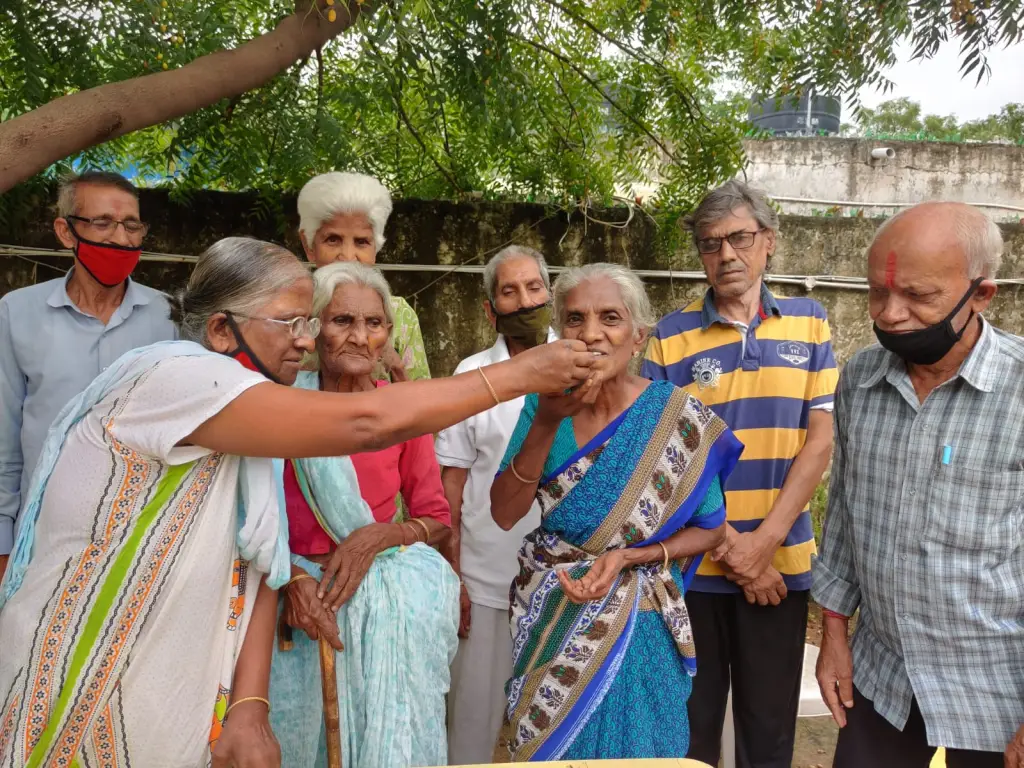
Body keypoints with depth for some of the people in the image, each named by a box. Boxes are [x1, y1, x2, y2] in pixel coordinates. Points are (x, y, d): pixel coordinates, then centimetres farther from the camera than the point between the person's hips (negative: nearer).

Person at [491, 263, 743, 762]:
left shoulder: (677, 417, -15)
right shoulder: (545, 403, -8)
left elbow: (710, 529, -5)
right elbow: (505, 514, -13)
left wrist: (628, 558, -20)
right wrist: (546, 423, -25)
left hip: (633, 628, -3)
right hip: (549, 621, 3)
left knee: (628, 749, 12)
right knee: (544, 748, 20)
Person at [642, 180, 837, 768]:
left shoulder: (808, 324, 4)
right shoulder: (671, 336, -2)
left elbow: (821, 437, -1)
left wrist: (765, 540, -10)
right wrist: (727, 544, -10)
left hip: (782, 561, 1)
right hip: (693, 562, -1)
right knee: (691, 721, 11)